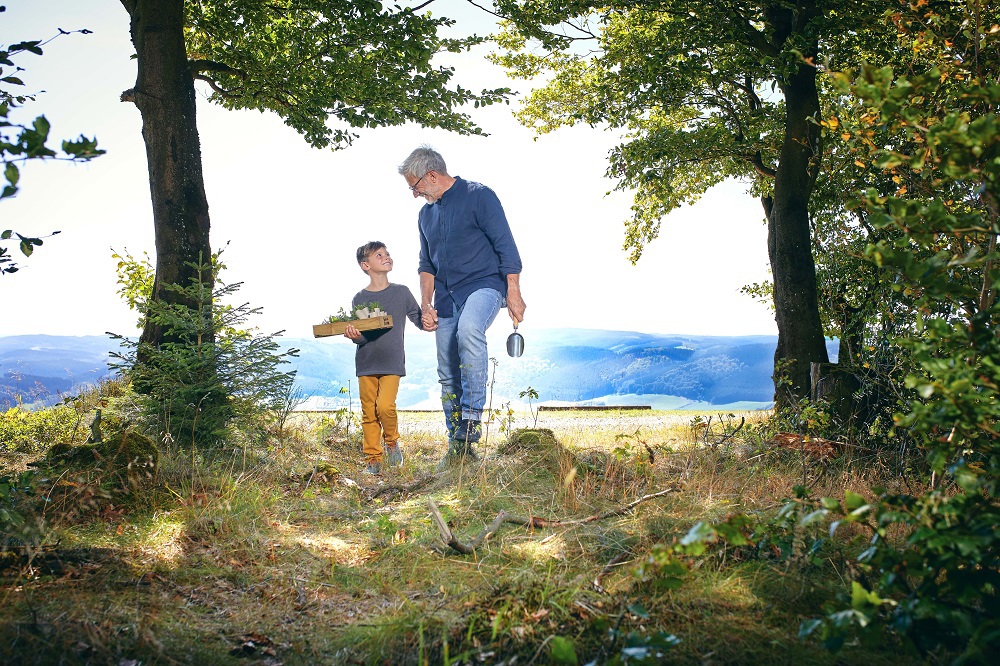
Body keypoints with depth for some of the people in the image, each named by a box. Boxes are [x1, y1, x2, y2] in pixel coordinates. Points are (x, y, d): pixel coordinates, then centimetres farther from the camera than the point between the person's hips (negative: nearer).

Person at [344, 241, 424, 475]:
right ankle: (372, 460, 13)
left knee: (385, 406, -17)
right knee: (369, 414, 3)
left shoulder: (401, 292, 5)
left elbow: (419, 320, 9)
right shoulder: (359, 298, 4)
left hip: (392, 362, -1)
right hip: (366, 363, 1)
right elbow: (357, 333, 1)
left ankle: (392, 442, 11)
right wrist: (355, 336, -22)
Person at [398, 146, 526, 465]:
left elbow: (505, 246, -9)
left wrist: (513, 293, -17)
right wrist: (426, 305, 9)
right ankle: (458, 447, 14)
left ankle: (471, 421, -35)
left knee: (468, 328, -38)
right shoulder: (426, 214, 17)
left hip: (484, 285, -7)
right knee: (448, 375, 4)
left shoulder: (479, 196, -4)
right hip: (447, 296, 7)